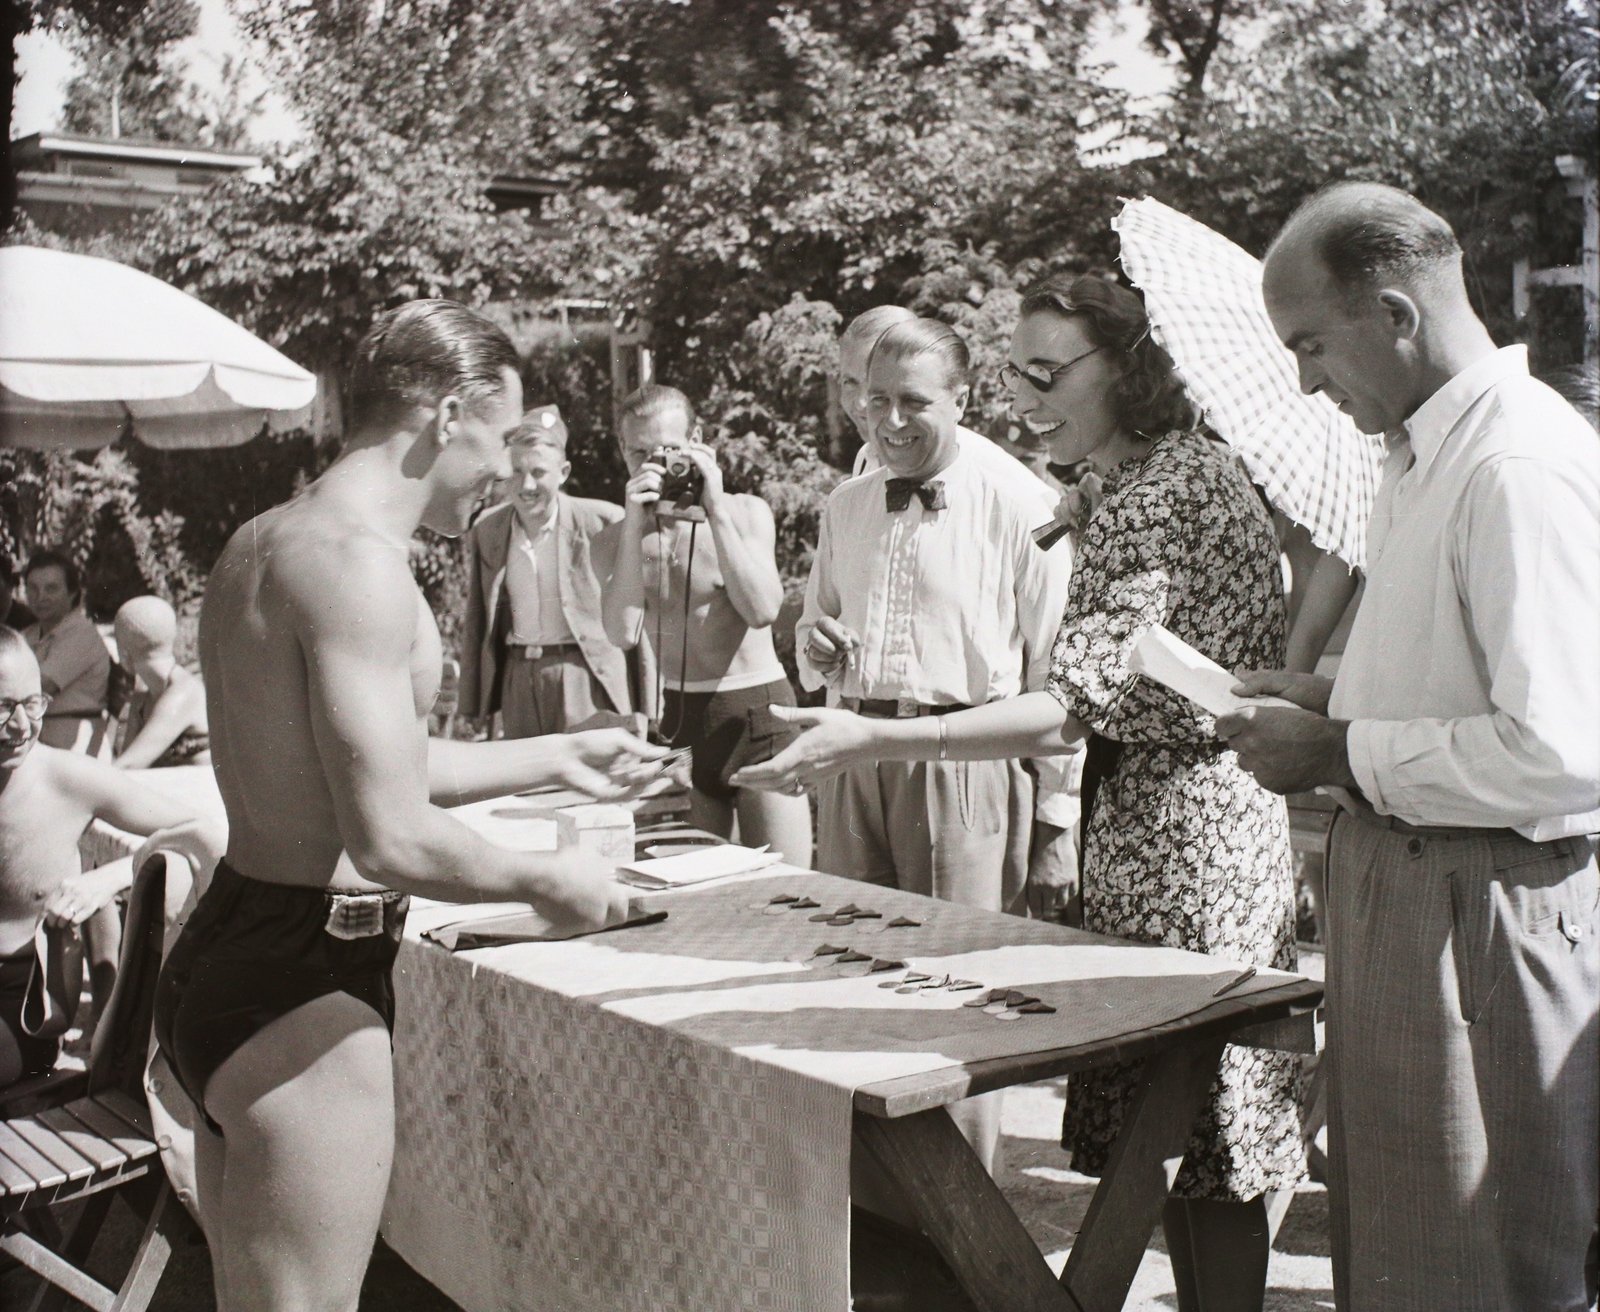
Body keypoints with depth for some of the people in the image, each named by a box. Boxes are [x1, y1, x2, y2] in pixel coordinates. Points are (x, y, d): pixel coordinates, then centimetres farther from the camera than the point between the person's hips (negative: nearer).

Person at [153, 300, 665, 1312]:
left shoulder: (266, 541, 11)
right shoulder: (357, 558, -20)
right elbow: (392, 840, -26)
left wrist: (556, 758, 23)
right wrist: (547, 880, -9)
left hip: (227, 951, 10)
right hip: (304, 983, -10)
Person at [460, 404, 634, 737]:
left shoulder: (599, 521, -7)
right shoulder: (486, 530, 6)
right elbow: (478, 619, 13)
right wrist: (473, 698, 11)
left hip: (582, 675, -4)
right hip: (518, 680, 5)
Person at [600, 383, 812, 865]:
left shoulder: (746, 512, 0)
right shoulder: (620, 537, 4)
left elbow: (762, 611, -17)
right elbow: (624, 633, -12)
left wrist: (714, 509, -18)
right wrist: (636, 524, -16)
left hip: (757, 709, -2)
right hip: (680, 718, 3)